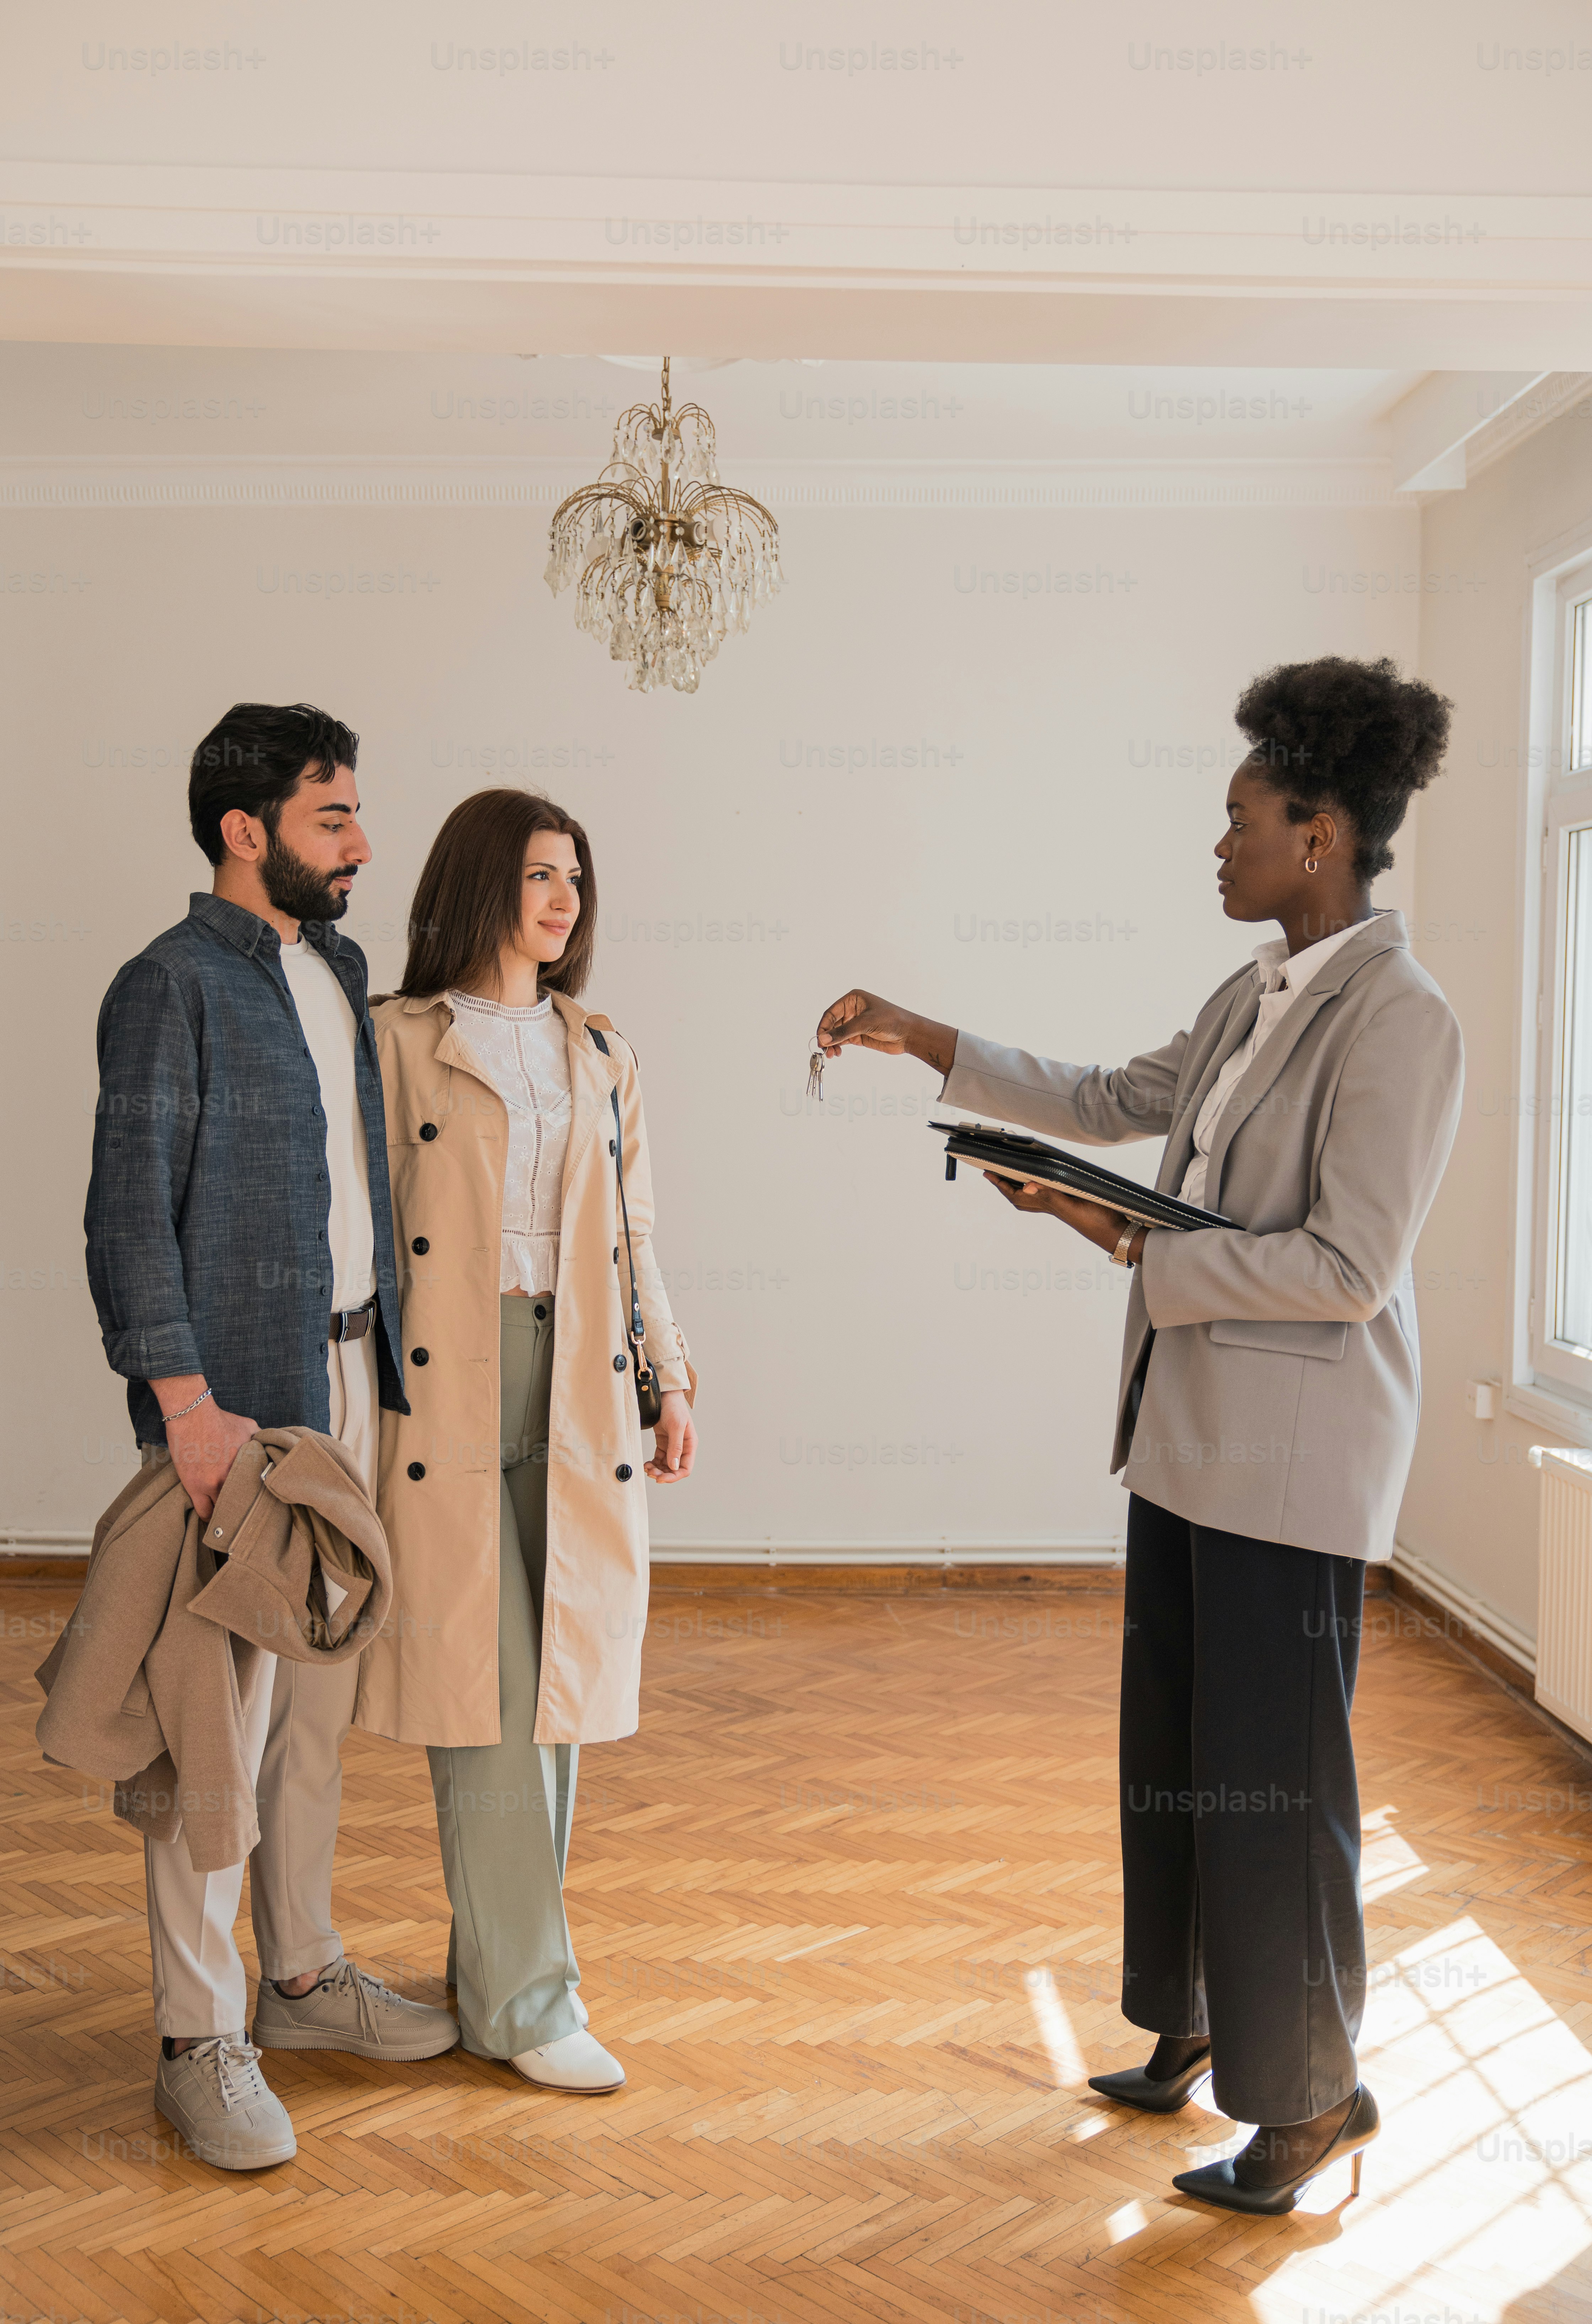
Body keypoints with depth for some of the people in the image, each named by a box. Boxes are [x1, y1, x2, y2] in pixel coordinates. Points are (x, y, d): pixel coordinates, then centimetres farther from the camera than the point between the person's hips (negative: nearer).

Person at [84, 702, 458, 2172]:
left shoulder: (340, 970, 14)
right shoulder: (171, 987, -10)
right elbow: (130, 1215, -14)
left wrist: (384, 1358, 13)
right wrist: (186, 1405, -20)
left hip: (350, 1374, 8)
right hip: (235, 1398, -7)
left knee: (323, 1694, 16)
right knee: (222, 1717, -1)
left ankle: (305, 1971, 30)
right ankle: (202, 2039, 11)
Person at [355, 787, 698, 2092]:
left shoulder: (600, 1057, 16)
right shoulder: (400, 1042, 1)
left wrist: (668, 1378, 12)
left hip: (576, 1390, 5)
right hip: (449, 1385, -5)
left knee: (559, 1676, 8)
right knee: (484, 1684, -4)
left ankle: (494, 1957, 23)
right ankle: (525, 1995, 6)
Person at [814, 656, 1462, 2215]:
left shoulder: (1396, 1022, -17)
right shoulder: (1253, 998, 11)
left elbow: (1348, 1269, -22)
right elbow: (1117, 1103, 24)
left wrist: (1132, 1244, -18)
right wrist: (919, 1039, 22)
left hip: (1295, 1460, -9)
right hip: (1190, 1436, 9)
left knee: (1271, 1776, 1)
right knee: (1173, 1754, 19)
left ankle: (1312, 2095, 20)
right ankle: (1199, 2022, 37)